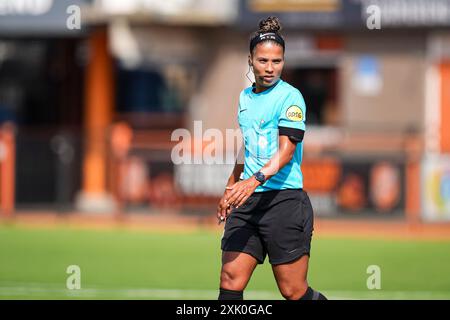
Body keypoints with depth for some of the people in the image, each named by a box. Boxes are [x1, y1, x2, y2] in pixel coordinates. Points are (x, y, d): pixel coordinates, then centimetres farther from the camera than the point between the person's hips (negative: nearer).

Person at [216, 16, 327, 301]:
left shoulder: (290, 96, -8)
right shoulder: (245, 97, 15)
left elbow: (285, 151, -19)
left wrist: (255, 180, -33)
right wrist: (231, 189, 31)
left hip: (284, 201, -6)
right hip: (247, 202, 6)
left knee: (294, 292, -2)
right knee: (230, 283, -5)